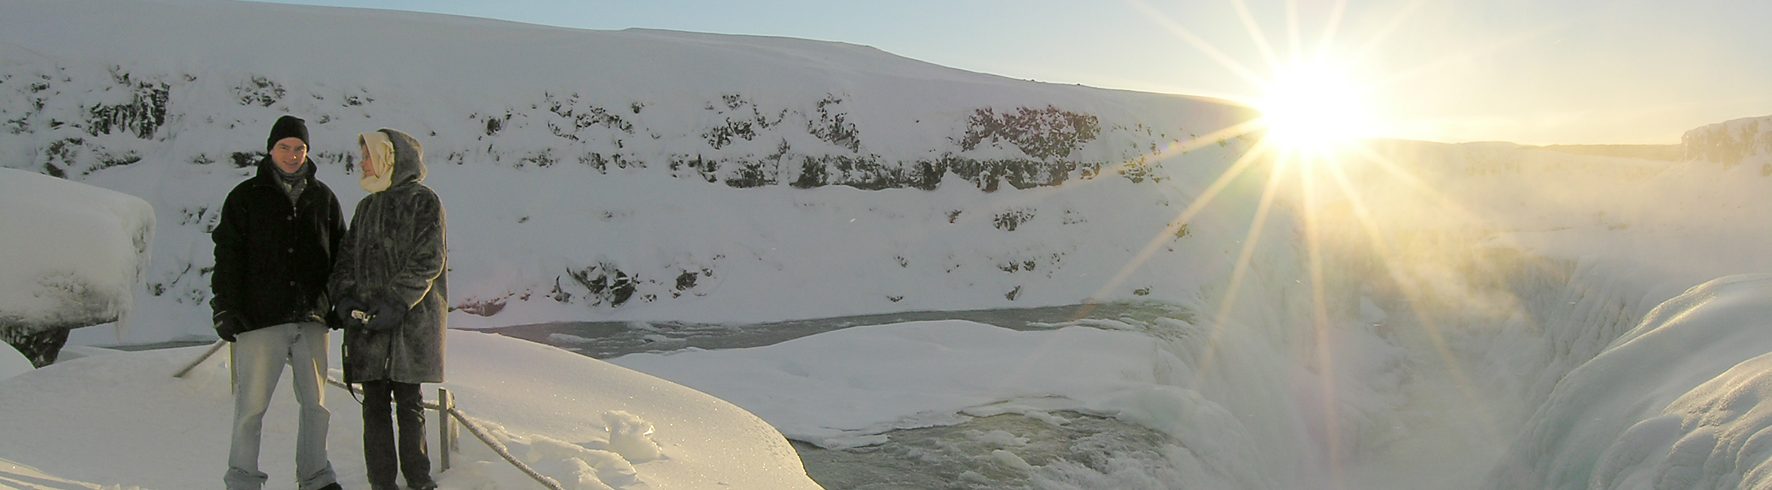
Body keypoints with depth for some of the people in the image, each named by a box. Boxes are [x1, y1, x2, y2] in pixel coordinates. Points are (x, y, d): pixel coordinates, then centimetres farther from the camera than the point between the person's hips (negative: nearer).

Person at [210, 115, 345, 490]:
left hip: (311, 319, 3)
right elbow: (227, 257, 0)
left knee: (316, 403, 9)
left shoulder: (322, 198, 12)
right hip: (259, 318, -3)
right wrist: (225, 309, -6)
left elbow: (341, 255, 17)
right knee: (251, 406, 0)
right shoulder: (245, 197, 3)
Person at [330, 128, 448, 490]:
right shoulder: (366, 207, 19)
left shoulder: (423, 201, -2)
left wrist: (394, 303, -18)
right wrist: (345, 297, -2)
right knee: (374, 403, 4)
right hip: (367, 323, 6)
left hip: (412, 320, -6)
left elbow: (427, 260, -11)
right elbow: (347, 257, 17)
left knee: (409, 402, -1)